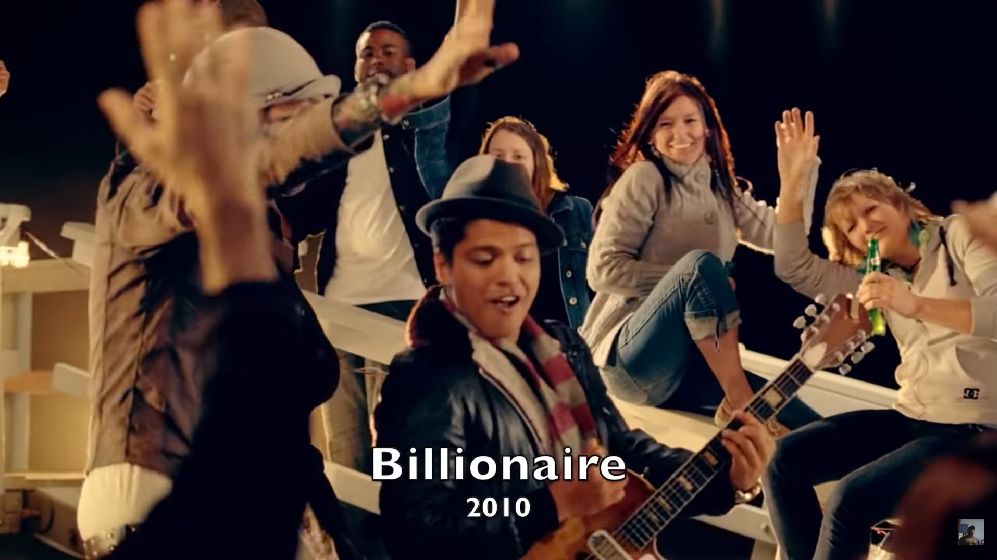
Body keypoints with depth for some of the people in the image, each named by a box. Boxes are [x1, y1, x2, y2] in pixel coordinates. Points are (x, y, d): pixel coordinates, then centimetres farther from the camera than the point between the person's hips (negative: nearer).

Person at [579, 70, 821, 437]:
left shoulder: (719, 188, 15)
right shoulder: (644, 179, -6)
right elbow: (602, 269, -14)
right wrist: (691, 278, -17)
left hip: (690, 364, 5)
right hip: (633, 358, -5)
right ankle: (739, 403, -27)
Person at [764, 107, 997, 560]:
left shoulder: (960, 235, 0)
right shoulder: (879, 277, 19)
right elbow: (794, 267, 12)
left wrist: (916, 305, -29)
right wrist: (792, 180, 2)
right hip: (911, 419, 7)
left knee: (852, 499, -26)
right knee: (786, 458, -7)